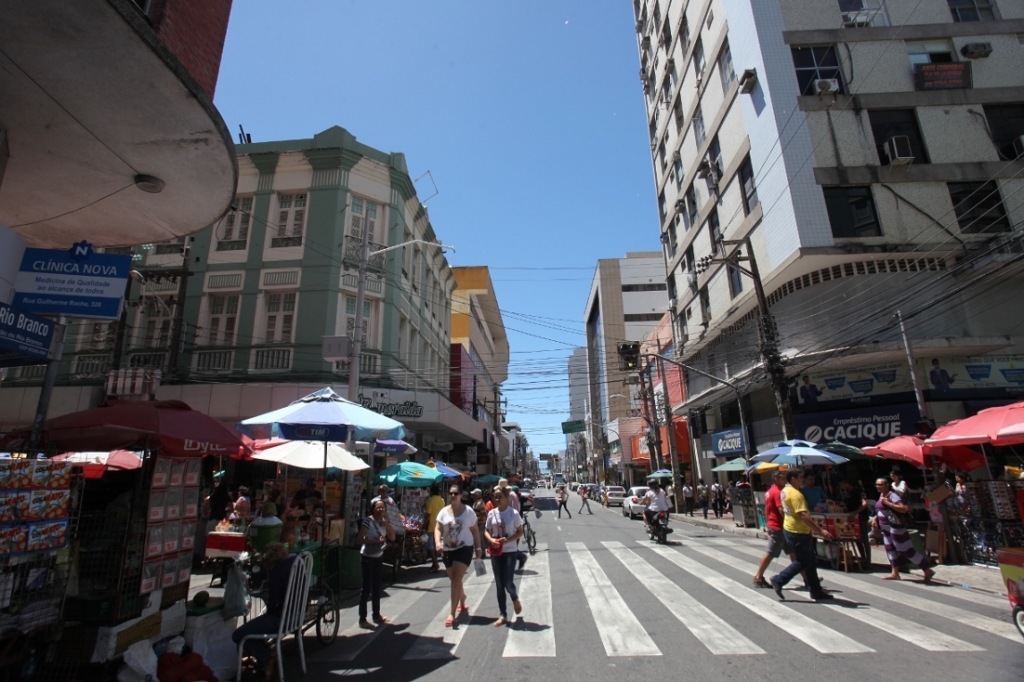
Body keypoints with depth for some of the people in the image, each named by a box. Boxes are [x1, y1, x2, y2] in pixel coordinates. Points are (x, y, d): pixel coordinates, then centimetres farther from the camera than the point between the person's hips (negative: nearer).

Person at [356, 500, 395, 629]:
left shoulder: (384, 521, 2)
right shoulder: (368, 521, -19)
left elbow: (392, 537, 0)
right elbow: (359, 540, -23)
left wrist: (387, 523, -13)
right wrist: (376, 540, -28)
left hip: (379, 556, 7)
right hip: (368, 557, -7)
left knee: (377, 586, 16)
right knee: (367, 587, -1)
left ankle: (376, 615, 29)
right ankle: (362, 620, 10)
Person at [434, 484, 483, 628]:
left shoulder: (469, 511, -6)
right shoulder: (444, 512, -1)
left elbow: (475, 531, 1)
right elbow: (438, 529, -6)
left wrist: (478, 548, -1)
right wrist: (437, 542, -25)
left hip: (464, 549, -4)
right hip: (448, 550, 4)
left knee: (456, 579, -13)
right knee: (455, 580, 16)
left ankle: (452, 614, -8)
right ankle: (462, 604, 42)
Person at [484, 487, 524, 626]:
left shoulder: (514, 513, -9)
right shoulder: (491, 513, 0)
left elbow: (520, 532, -5)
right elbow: (486, 531, 7)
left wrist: (508, 540, -20)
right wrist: (491, 540, -15)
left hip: (510, 551, -3)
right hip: (496, 552, 3)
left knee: (508, 582, -7)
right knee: (499, 584, 8)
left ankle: (515, 599, 28)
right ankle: (502, 615, 20)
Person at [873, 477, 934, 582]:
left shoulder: (892, 495, -19)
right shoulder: (881, 495, 11)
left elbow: (903, 509, -30)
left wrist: (887, 503, -29)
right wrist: (876, 518, 12)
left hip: (896, 527, -10)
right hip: (886, 527, 10)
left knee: (906, 550, -4)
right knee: (890, 549, 12)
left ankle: (927, 571, 8)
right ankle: (895, 573, 19)